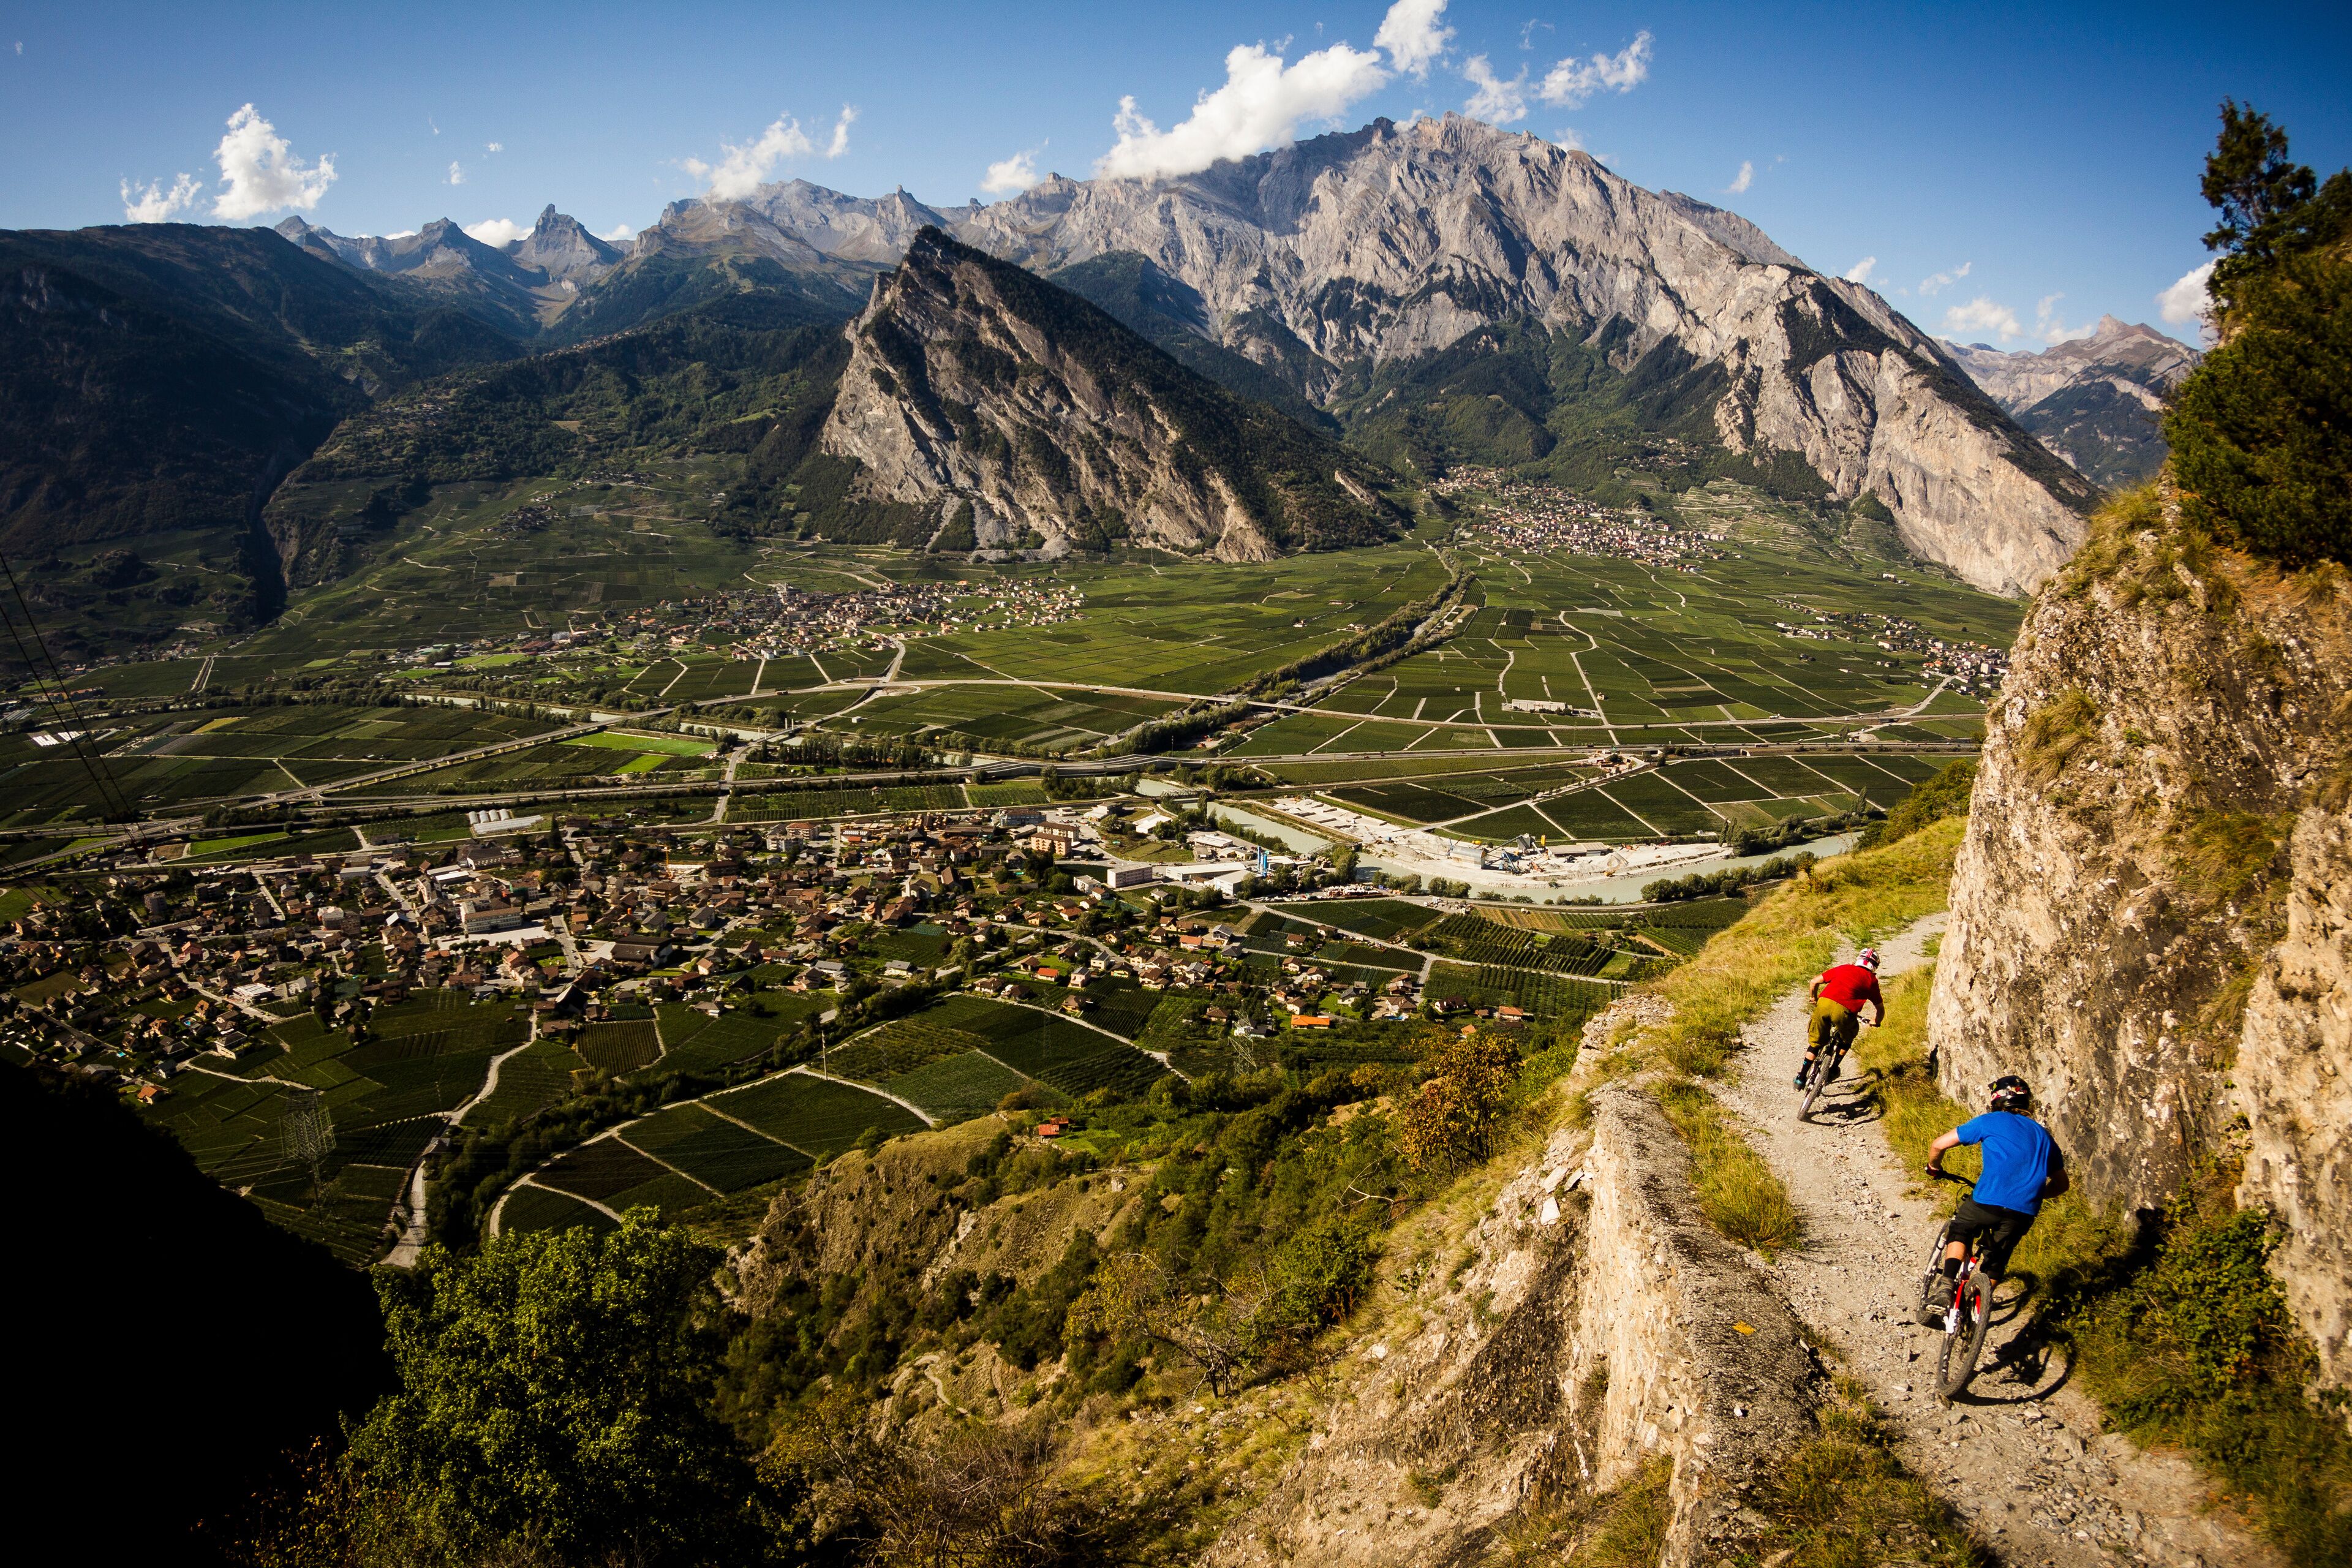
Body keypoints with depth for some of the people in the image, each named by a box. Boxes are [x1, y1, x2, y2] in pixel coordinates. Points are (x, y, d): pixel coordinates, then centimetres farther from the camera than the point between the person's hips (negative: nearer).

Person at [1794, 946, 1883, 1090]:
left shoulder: (1843, 968, 25)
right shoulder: (1871, 980, 20)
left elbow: (1815, 981, 21)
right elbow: (1880, 1009, 27)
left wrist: (1814, 999, 40)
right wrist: (1876, 1022, 48)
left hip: (1823, 1004, 2)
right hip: (1843, 1011, -2)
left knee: (1816, 1043, 21)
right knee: (1847, 1039, 32)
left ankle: (1801, 1077, 16)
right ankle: (1833, 1070, 29)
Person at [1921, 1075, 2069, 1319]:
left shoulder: (1990, 1122, 9)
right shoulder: (2043, 1134, 23)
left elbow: (1938, 1145, 7)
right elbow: (2061, 1184, 30)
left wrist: (1934, 1168, 27)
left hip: (1988, 1201, -4)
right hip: (2024, 1213, 4)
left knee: (1959, 1232, 23)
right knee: (1995, 1263, 22)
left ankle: (1946, 1291, 4)